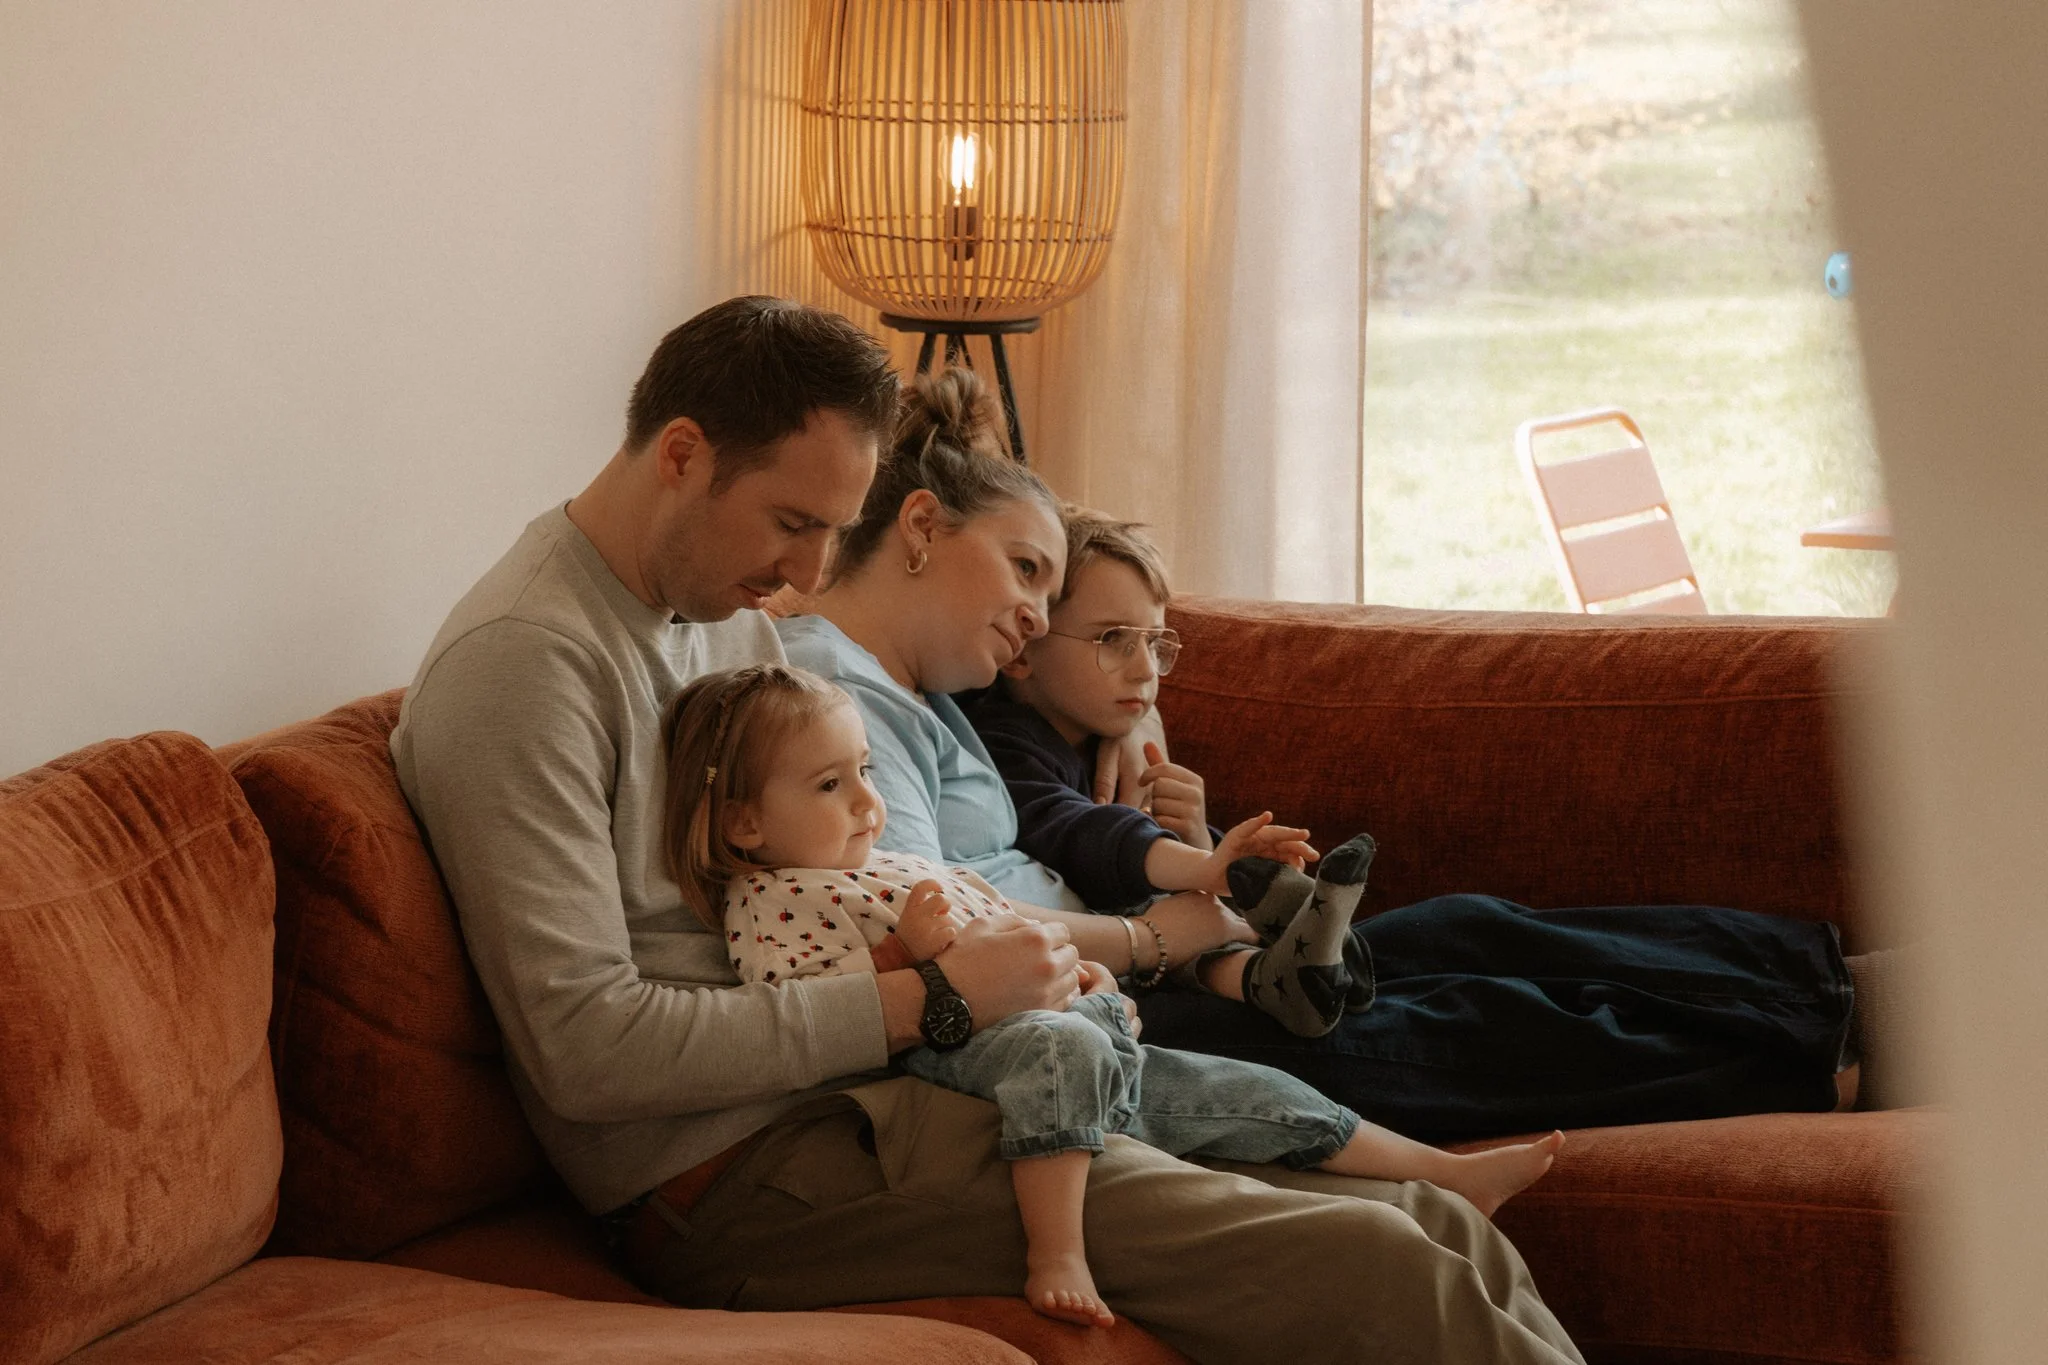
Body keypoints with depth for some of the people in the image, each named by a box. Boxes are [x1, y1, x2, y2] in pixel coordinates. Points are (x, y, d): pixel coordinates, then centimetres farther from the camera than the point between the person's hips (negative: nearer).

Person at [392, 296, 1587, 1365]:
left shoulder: (736, 621, 18)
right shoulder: (522, 660, -12)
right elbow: (584, 1047, -20)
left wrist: (1011, 960, 5)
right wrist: (926, 1001, -17)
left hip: (856, 1098, 9)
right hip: (736, 1177, -9)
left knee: (1439, 1234, -3)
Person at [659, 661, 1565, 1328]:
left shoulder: (882, 867, 24)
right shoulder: (770, 903, -7)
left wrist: (1077, 967, 20)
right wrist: (916, 957, -28)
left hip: (1092, 1042, 10)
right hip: (962, 1049, -10)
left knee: (1240, 1092, 9)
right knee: (1064, 1046, -42)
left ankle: (1449, 1174, 15)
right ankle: (1057, 1257, -47)